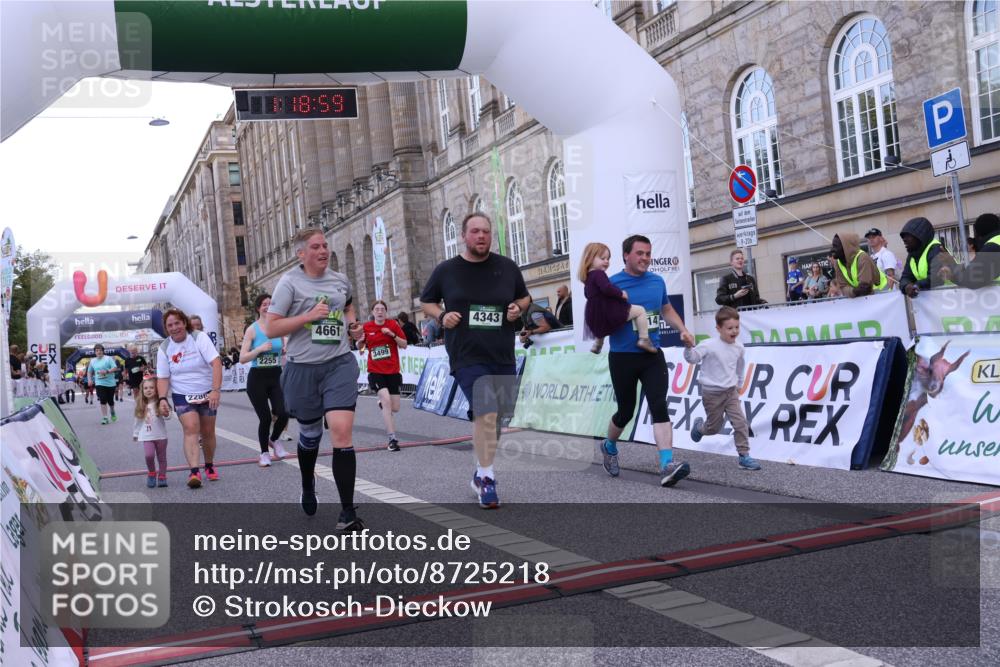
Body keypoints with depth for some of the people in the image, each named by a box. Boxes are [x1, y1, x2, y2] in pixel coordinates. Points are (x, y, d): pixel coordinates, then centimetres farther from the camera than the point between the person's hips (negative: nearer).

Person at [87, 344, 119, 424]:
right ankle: (104, 418, -9)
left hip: (110, 383, -1)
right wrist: (89, 379, 6)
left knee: (110, 400, 8)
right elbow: (89, 371, 22)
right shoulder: (93, 361, 10)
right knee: (103, 401, -10)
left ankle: (112, 413, 38)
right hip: (100, 383, 1)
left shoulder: (108, 359, -2)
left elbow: (115, 367, -10)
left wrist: (107, 371, -25)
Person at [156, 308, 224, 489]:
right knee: (191, 429, -19)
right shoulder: (164, 348, -2)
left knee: (207, 432, 7)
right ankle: (194, 472, -28)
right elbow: (163, 377, 1)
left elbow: (216, 363, -20)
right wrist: (162, 398, -17)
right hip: (182, 396, 0)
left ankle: (209, 466, 29)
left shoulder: (199, 338, -11)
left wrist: (216, 390, -30)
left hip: (207, 394, 0)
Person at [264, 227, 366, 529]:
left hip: (340, 363, 1)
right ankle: (308, 485, 48)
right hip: (303, 368, -1)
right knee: (310, 433, 16)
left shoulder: (341, 280, 7)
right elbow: (270, 329, -10)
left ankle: (348, 513, -10)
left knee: (342, 432, -14)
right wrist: (309, 316, -18)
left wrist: (353, 324, 10)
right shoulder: (290, 282, -5)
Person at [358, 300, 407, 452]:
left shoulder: (393, 324, -1)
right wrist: (360, 341, -10)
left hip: (393, 371, 2)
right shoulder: (367, 327, 0)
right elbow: (359, 347, 13)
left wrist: (392, 334, -16)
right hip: (375, 371, -1)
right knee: (386, 400, -22)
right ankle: (392, 439, -17)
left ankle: (382, 404, 42)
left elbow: (404, 345, -1)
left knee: (395, 408, 3)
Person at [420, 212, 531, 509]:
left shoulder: (507, 267, 4)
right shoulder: (446, 270, 0)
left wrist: (518, 308, -4)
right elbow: (426, 302, 12)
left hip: (503, 356, 4)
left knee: (497, 415, 14)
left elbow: (524, 296, 18)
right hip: (467, 356, -4)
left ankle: (482, 472, 35)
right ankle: (486, 478, -7)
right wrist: (441, 316, -8)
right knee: (485, 412, -19)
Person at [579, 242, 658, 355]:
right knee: (640, 310, -2)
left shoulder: (587, 277, 17)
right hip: (609, 313, -10)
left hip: (595, 318, 10)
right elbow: (607, 288, -32)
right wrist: (621, 293, -16)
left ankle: (597, 344, 58)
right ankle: (644, 339, -9)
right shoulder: (599, 274, -15)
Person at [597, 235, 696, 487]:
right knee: (626, 411, 9)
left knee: (659, 406, -12)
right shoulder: (612, 284, -8)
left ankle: (667, 466, -20)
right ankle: (609, 447, 39)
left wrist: (683, 331, 12)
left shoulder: (657, 281, 7)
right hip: (622, 358, -3)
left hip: (653, 355, 3)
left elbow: (667, 309, 23)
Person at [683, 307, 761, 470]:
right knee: (714, 427, 8)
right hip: (712, 393, -4)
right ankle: (699, 426, 42)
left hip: (731, 391, 4)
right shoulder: (709, 345, -17)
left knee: (741, 422, -7)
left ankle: (744, 456, 1)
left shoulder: (739, 347, 0)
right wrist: (689, 347, -40)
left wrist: (738, 385, 27)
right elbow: (692, 358, -20)